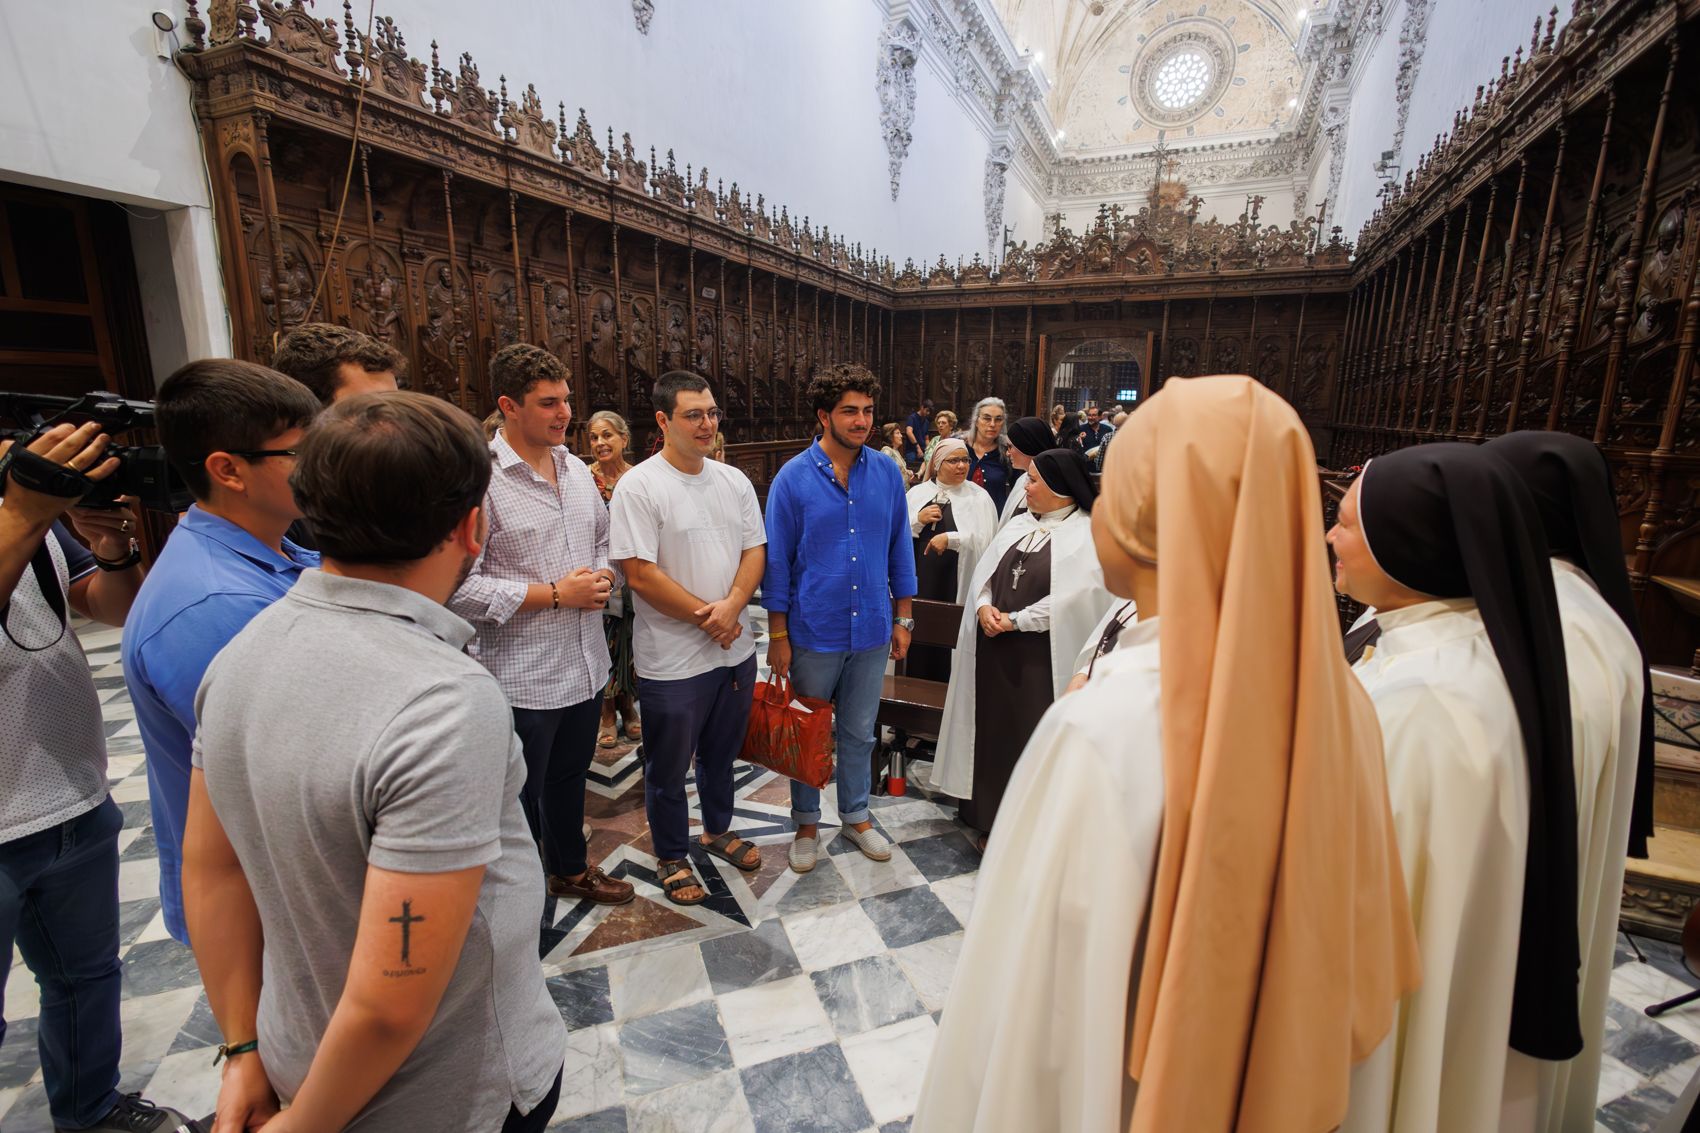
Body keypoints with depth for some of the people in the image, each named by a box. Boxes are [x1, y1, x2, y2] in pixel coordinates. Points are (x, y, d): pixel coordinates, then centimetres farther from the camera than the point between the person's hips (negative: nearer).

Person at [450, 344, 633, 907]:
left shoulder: (576, 470, 6)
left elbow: (602, 540, 19)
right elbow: (459, 587, -22)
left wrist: (603, 576, -3)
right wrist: (555, 594, -20)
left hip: (586, 664, 7)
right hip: (522, 676, -7)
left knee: (570, 776, 25)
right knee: (521, 798, 12)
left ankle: (571, 869, 47)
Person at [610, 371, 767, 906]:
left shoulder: (734, 480, 4)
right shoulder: (639, 486, -14)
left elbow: (755, 551, 3)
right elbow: (640, 574, -18)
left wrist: (731, 607, -14)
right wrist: (706, 617, -15)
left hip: (735, 648, 6)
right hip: (673, 658, -5)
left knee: (721, 752, 23)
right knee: (669, 767, 12)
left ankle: (718, 829, 46)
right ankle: (672, 857, 34)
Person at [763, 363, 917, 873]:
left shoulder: (887, 473, -1)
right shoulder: (793, 477, -10)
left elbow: (900, 548, 7)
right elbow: (776, 561, -6)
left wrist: (903, 619, 6)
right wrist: (778, 636, -6)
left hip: (871, 631, 3)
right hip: (813, 633, -2)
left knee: (859, 732, 18)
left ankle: (856, 816, 39)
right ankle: (807, 823, 35)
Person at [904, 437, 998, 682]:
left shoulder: (978, 497, 1)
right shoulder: (917, 492, 10)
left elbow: (986, 539, -11)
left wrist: (950, 538, -20)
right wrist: (918, 520, -8)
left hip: (956, 583, -3)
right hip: (918, 579, 3)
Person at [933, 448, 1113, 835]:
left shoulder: (1088, 535, -9)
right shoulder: (1017, 525, 13)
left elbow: (1073, 596, -17)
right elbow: (983, 570, 11)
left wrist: (1015, 621, -13)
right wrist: (984, 606, -9)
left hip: (1041, 656, -6)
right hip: (995, 649, 6)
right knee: (994, 731, 13)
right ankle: (991, 815, 30)